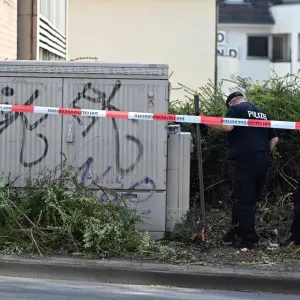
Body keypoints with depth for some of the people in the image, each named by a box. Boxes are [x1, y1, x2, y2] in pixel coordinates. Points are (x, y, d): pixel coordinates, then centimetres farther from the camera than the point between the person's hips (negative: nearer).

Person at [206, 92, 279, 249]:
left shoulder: (236, 109, 0)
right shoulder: (261, 113, 22)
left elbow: (227, 126, -19)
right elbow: (274, 138, 20)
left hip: (246, 160, -8)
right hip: (264, 160, 8)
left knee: (244, 201, -3)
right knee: (252, 199, 13)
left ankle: (249, 239, -3)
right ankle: (237, 233, 21)